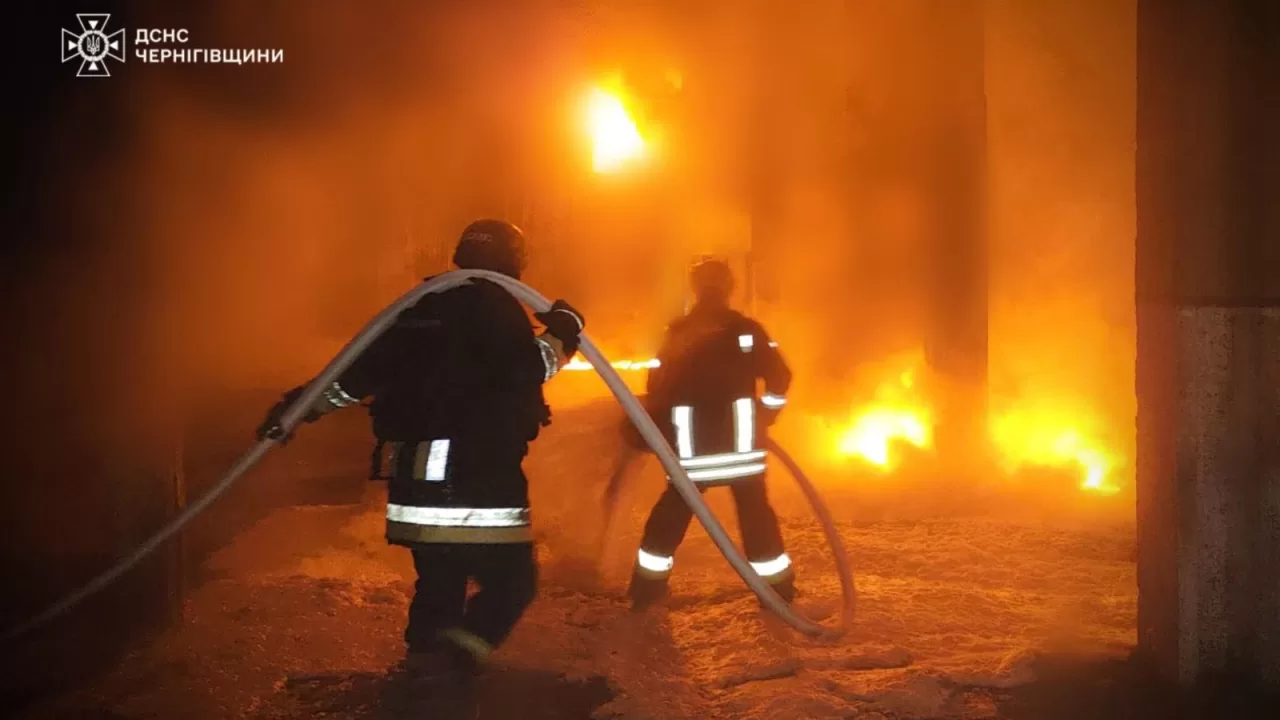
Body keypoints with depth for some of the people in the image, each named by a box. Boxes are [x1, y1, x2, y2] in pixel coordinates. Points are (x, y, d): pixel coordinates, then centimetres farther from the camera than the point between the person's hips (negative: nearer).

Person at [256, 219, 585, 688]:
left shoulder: (416, 309, 17)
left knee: (438, 581, 19)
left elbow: (357, 371, 18)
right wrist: (561, 334, -2)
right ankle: (452, 661, -16)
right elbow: (525, 370, -17)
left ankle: (426, 665, 26)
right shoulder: (496, 304, -4)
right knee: (511, 578, 1)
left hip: (415, 479, 7)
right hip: (479, 479, -7)